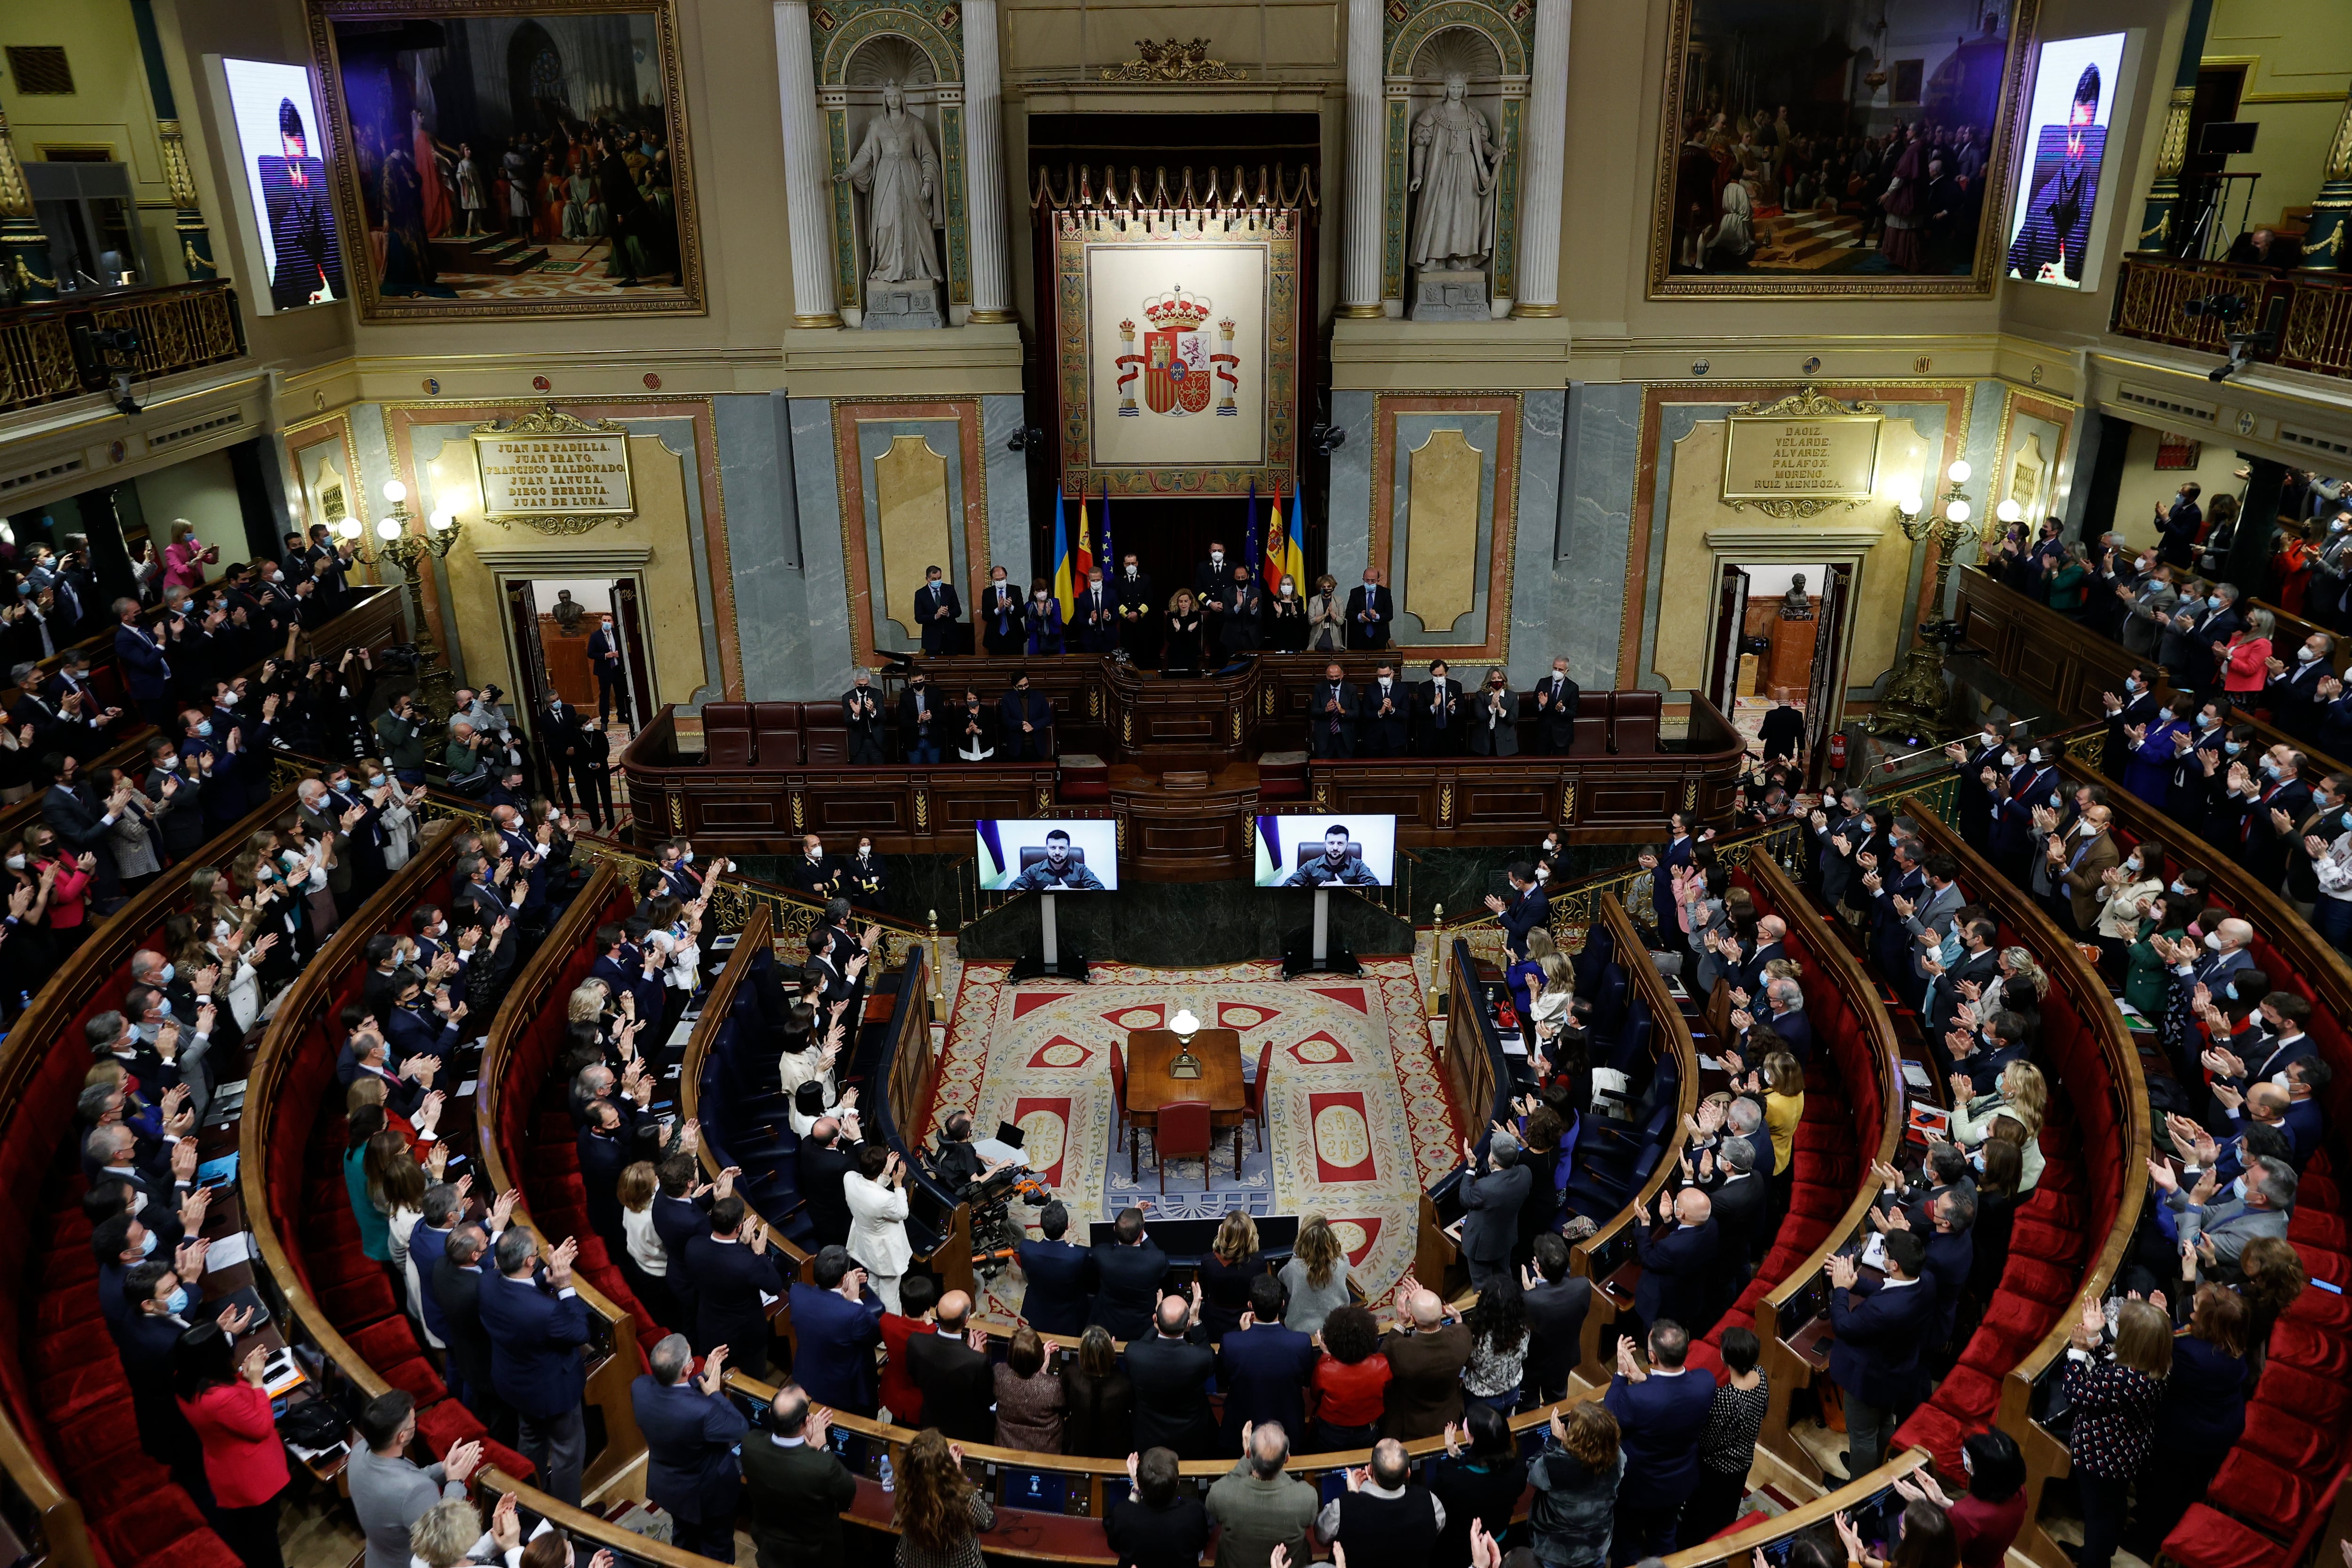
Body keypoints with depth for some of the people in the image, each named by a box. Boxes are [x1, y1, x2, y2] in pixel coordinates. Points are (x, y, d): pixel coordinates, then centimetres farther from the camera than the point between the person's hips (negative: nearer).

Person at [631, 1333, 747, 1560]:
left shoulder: (640, 1387, -27)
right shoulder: (704, 1411, -44)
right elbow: (742, 1431, -25)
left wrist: (705, 1377, -7)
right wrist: (715, 1393, -21)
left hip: (666, 1485, 6)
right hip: (708, 1492, -5)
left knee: (684, 1539, 35)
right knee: (717, 1550, 25)